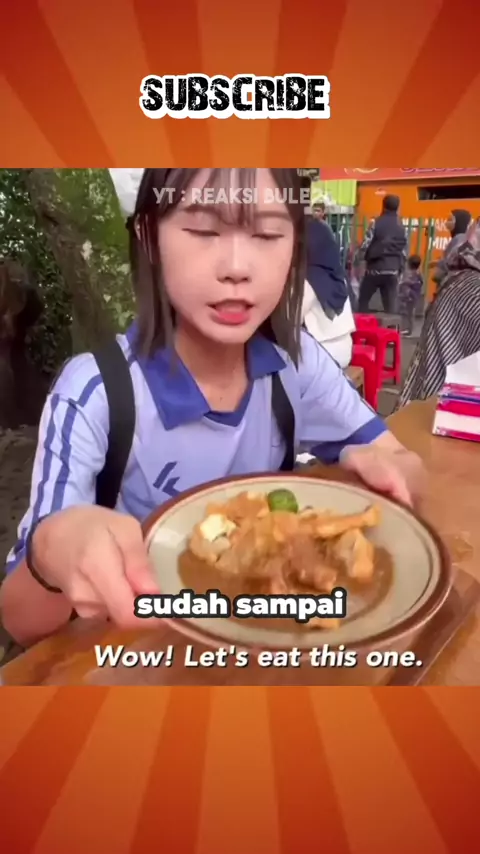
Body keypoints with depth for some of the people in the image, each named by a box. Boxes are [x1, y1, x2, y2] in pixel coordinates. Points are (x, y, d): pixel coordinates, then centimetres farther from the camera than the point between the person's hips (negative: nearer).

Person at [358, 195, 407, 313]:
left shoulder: (377, 223, -5)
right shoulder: (401, 228, 10)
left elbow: (366, 245, -8)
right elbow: (404, 251, 11)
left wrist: (367, 259, 10)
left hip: (375, 268, -4)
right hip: (392, 271, 4)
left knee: (363, 300, 10)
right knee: (389, 305, 5)